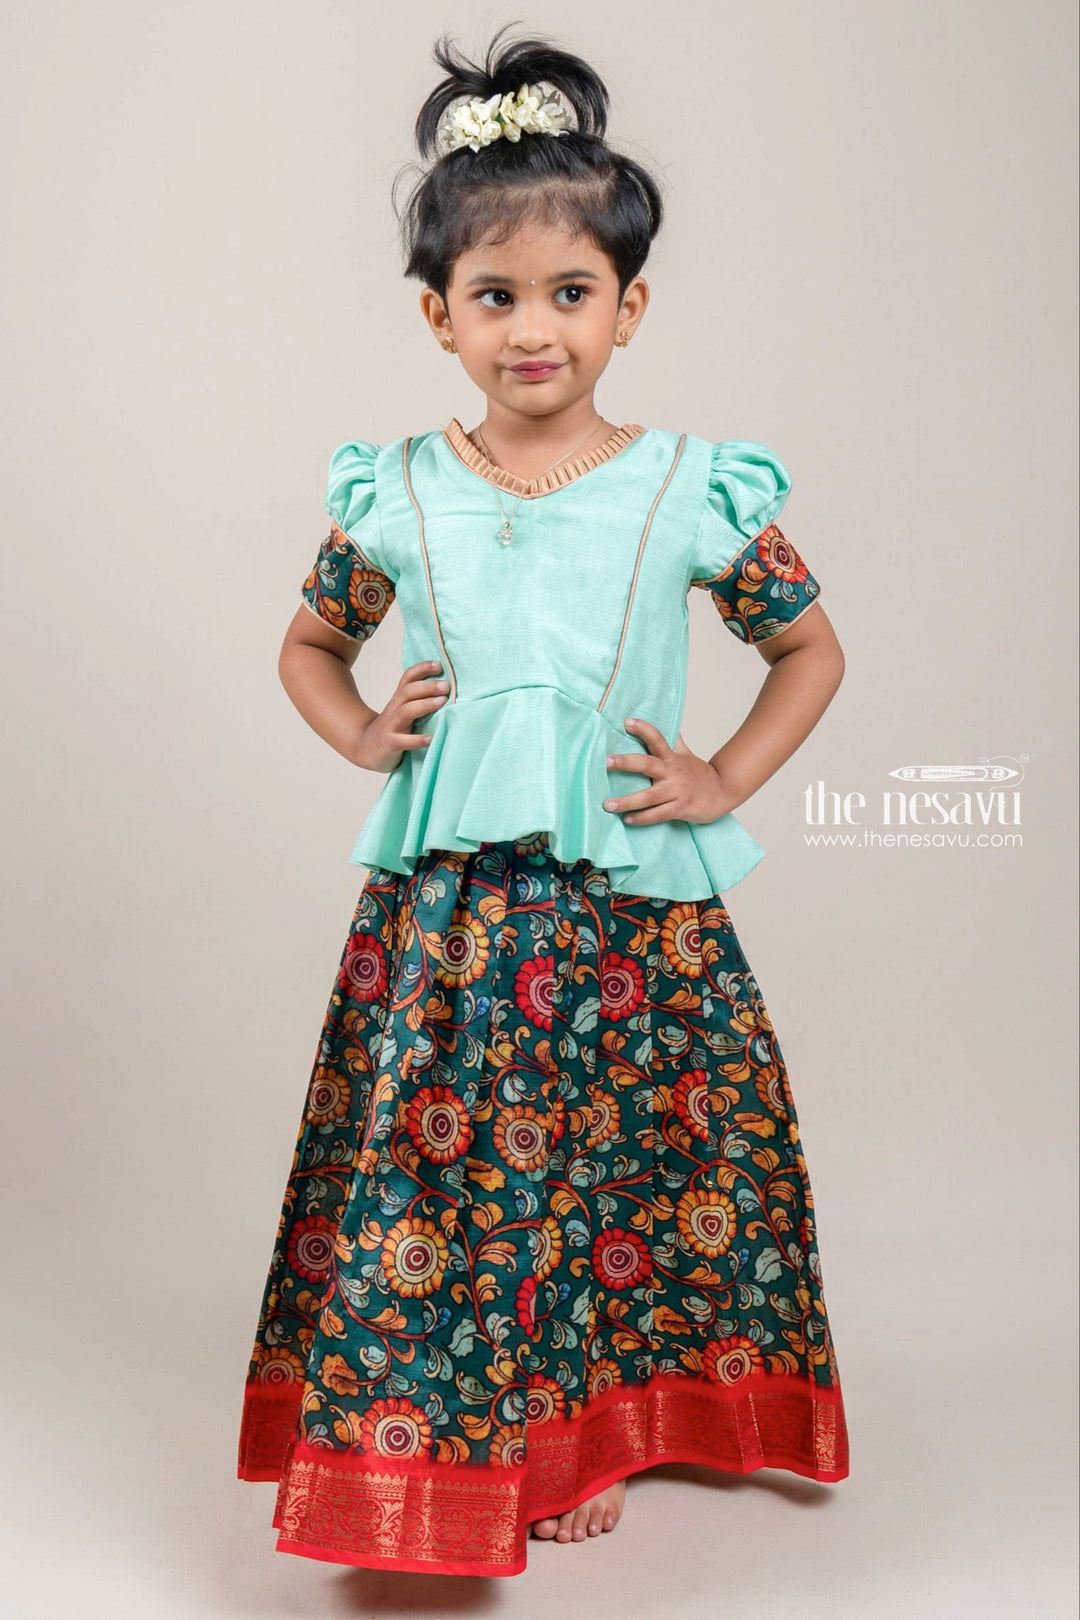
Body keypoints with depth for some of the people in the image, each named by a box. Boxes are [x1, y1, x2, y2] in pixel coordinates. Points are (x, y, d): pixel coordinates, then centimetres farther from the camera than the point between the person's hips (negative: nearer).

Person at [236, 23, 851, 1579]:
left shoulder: (695, 490, -3)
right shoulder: (395, 493, 2)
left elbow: (813, 650, 10)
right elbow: (311, 646, 18)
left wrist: (725, 779, -1)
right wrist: (364, 734, 0)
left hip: (634, 899, -1)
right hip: (445, 900, 1)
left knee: (615, 1154, 8)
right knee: (430, 1150, 4)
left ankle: (583, 1434, 33)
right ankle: (427, 1447, 27)